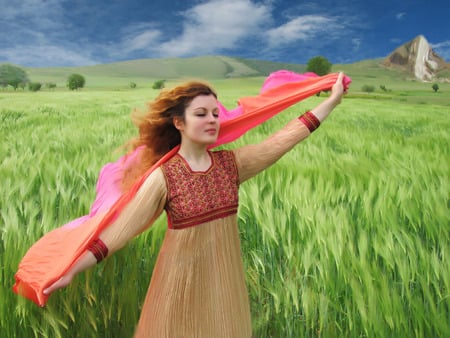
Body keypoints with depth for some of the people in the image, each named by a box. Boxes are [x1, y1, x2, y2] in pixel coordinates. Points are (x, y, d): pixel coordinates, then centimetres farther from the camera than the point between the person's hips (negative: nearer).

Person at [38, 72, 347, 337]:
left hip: (225, 277, 4)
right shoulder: (163, 177, -16)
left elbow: (286, 137, -3)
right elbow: (118, 230, -16)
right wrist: (71, 271, -19)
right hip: (183, 278, -3)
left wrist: (332, 100, 0)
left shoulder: (231, 163, -5)